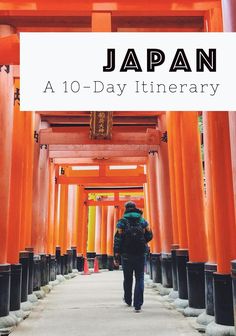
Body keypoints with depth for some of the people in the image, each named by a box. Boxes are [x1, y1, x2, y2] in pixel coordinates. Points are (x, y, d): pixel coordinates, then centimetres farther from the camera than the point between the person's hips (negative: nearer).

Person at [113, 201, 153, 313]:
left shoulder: (122, 222, -4)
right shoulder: (143, 221, 3)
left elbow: (117, 240, -8)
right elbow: (149, 236, 7)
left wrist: (116, 257, -6)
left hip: (126, 254, 0)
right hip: (140, 254, 0)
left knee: (128, 278, 17)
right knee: (139, 279, 4)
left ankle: (128, 300, 34)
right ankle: (138, 305, -4)